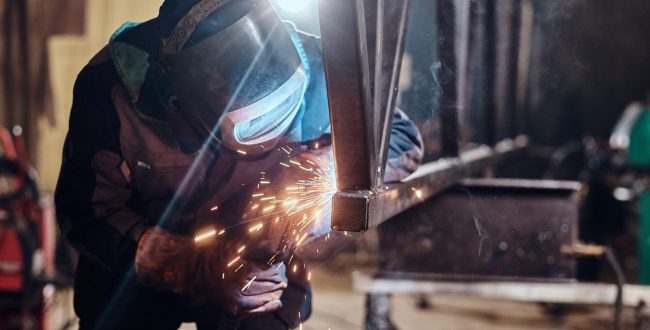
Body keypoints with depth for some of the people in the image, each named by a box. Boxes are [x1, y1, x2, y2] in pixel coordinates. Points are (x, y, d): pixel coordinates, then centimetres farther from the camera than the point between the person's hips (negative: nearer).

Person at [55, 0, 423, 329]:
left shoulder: (312, 69, -27)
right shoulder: (112, 83, -30)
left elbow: (403, 139, -13)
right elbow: (86, 213, -23)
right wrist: (196, 266, -37)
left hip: (257, 261, 1)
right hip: (136, 267, 0)